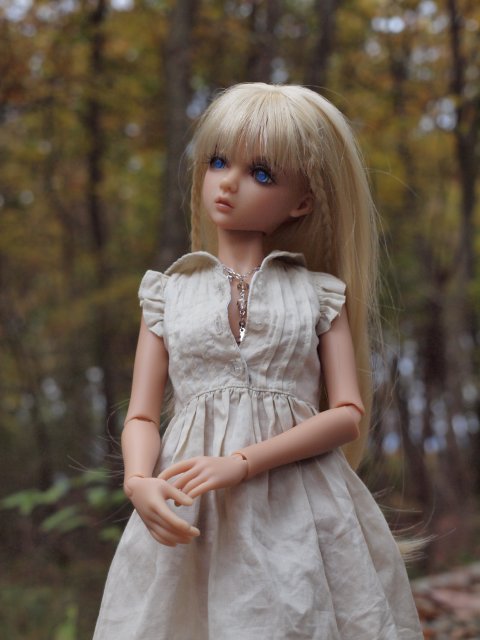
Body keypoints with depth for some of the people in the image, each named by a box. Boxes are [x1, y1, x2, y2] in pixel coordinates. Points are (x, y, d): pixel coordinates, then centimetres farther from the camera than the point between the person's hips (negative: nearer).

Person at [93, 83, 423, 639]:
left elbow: (348, 414, -3)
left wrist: (241, 462, -15)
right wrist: (139, 481, -17)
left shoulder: (320, 295, 6)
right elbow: (141, 416, 6)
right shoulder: (169, 293, 10)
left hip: (298, 515, -1)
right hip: (191, 517, 1)